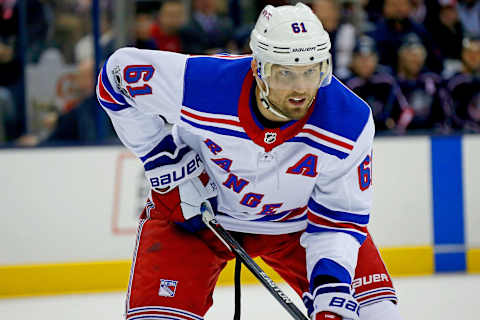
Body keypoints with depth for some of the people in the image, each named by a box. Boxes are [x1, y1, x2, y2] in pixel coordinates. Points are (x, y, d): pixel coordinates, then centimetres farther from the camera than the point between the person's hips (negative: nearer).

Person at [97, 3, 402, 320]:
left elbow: (341, 215, -18)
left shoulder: (352, 124, -29)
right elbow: (120, 71, -15)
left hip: (296, 219, 1)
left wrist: (331, 283, -34)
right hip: (193, 207, -1)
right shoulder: (200, 83, -33)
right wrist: (163, 159, -16)